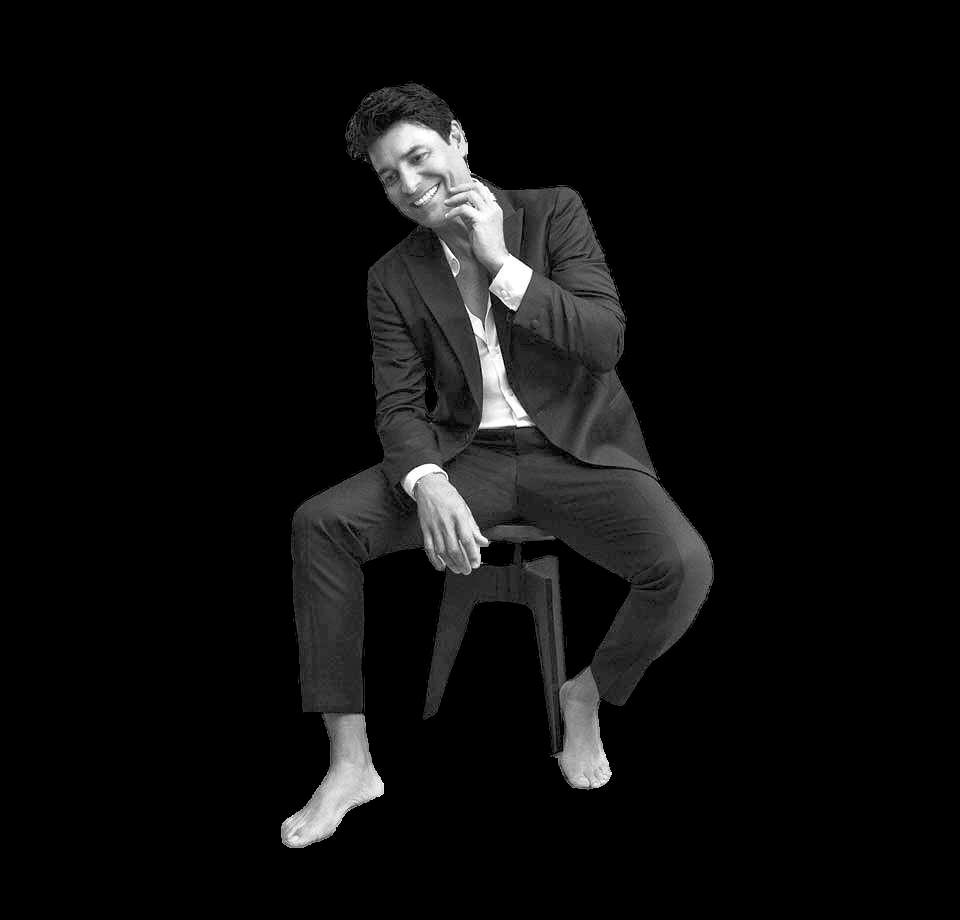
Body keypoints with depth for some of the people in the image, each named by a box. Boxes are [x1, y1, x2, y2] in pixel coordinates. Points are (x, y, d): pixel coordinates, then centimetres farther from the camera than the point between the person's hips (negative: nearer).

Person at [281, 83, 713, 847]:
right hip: (468, 454, 2)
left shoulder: (553, 212, -1)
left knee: (684, 567, -29)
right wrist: (428, 485, -26)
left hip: (576, 450, -2)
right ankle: (351, 763, -13)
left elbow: (607, 342, -12)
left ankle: (587, 695, 4)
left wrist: (500, 262, -19)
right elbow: (399, 404, -3)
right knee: (319, 525, -21)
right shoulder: (393, 277, 4)